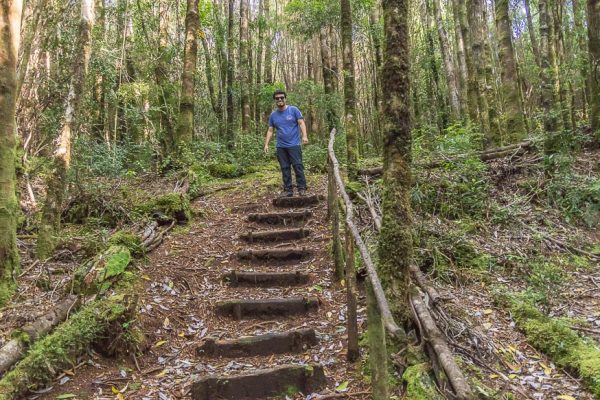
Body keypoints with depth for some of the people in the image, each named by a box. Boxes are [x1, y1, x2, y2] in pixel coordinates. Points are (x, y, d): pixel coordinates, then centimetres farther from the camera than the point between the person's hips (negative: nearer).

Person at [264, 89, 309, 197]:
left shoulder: (293, 110, 0)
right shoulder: (273, 114, 11)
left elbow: (301, 123, -5)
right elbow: (270, 131, 13)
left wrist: (304, 136, -19)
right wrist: (266, 144, 4)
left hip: (294, 145, -4)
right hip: (281, 147, 4)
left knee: (298, 166, -6)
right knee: (285, 168, 6)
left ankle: (302, 188, 0)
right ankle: (288, 190, 12)